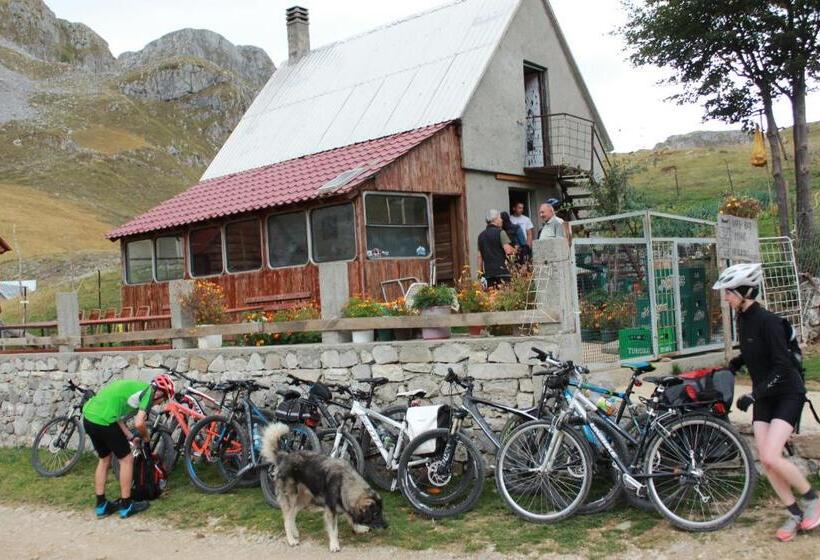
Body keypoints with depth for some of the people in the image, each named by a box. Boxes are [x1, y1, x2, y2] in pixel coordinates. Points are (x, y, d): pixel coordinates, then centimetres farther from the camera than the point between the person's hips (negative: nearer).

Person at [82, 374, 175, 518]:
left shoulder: (135, 386, 24)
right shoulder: (149, 391, -1)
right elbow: (139, 423, -12)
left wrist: (131, 437, 25)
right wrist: (146, 436, 8)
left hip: (88, 417, 9)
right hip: (103, 420, -9)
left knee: (104, 460, 23)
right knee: (126, 459, 7)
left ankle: (101, 505, 28)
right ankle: (126, 505, 15)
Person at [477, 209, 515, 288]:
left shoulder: (481, 235, 14)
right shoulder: (500, 232, -5)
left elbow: (480, 256, 15)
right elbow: (508, 250, -14)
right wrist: (514, 250, 7)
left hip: (488, 272, 6)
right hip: (502, 271, -6)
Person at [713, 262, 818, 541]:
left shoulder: (768, 321, -22)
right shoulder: (742, 319, 2)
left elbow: (782, 366, -24)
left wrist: (753, 395, -27)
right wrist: (732, 365, 2)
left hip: (787, 393, -8)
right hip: (764, 396, 8)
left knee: (771, 457, -18)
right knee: (765, 461, 2)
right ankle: (795, 514, 17)